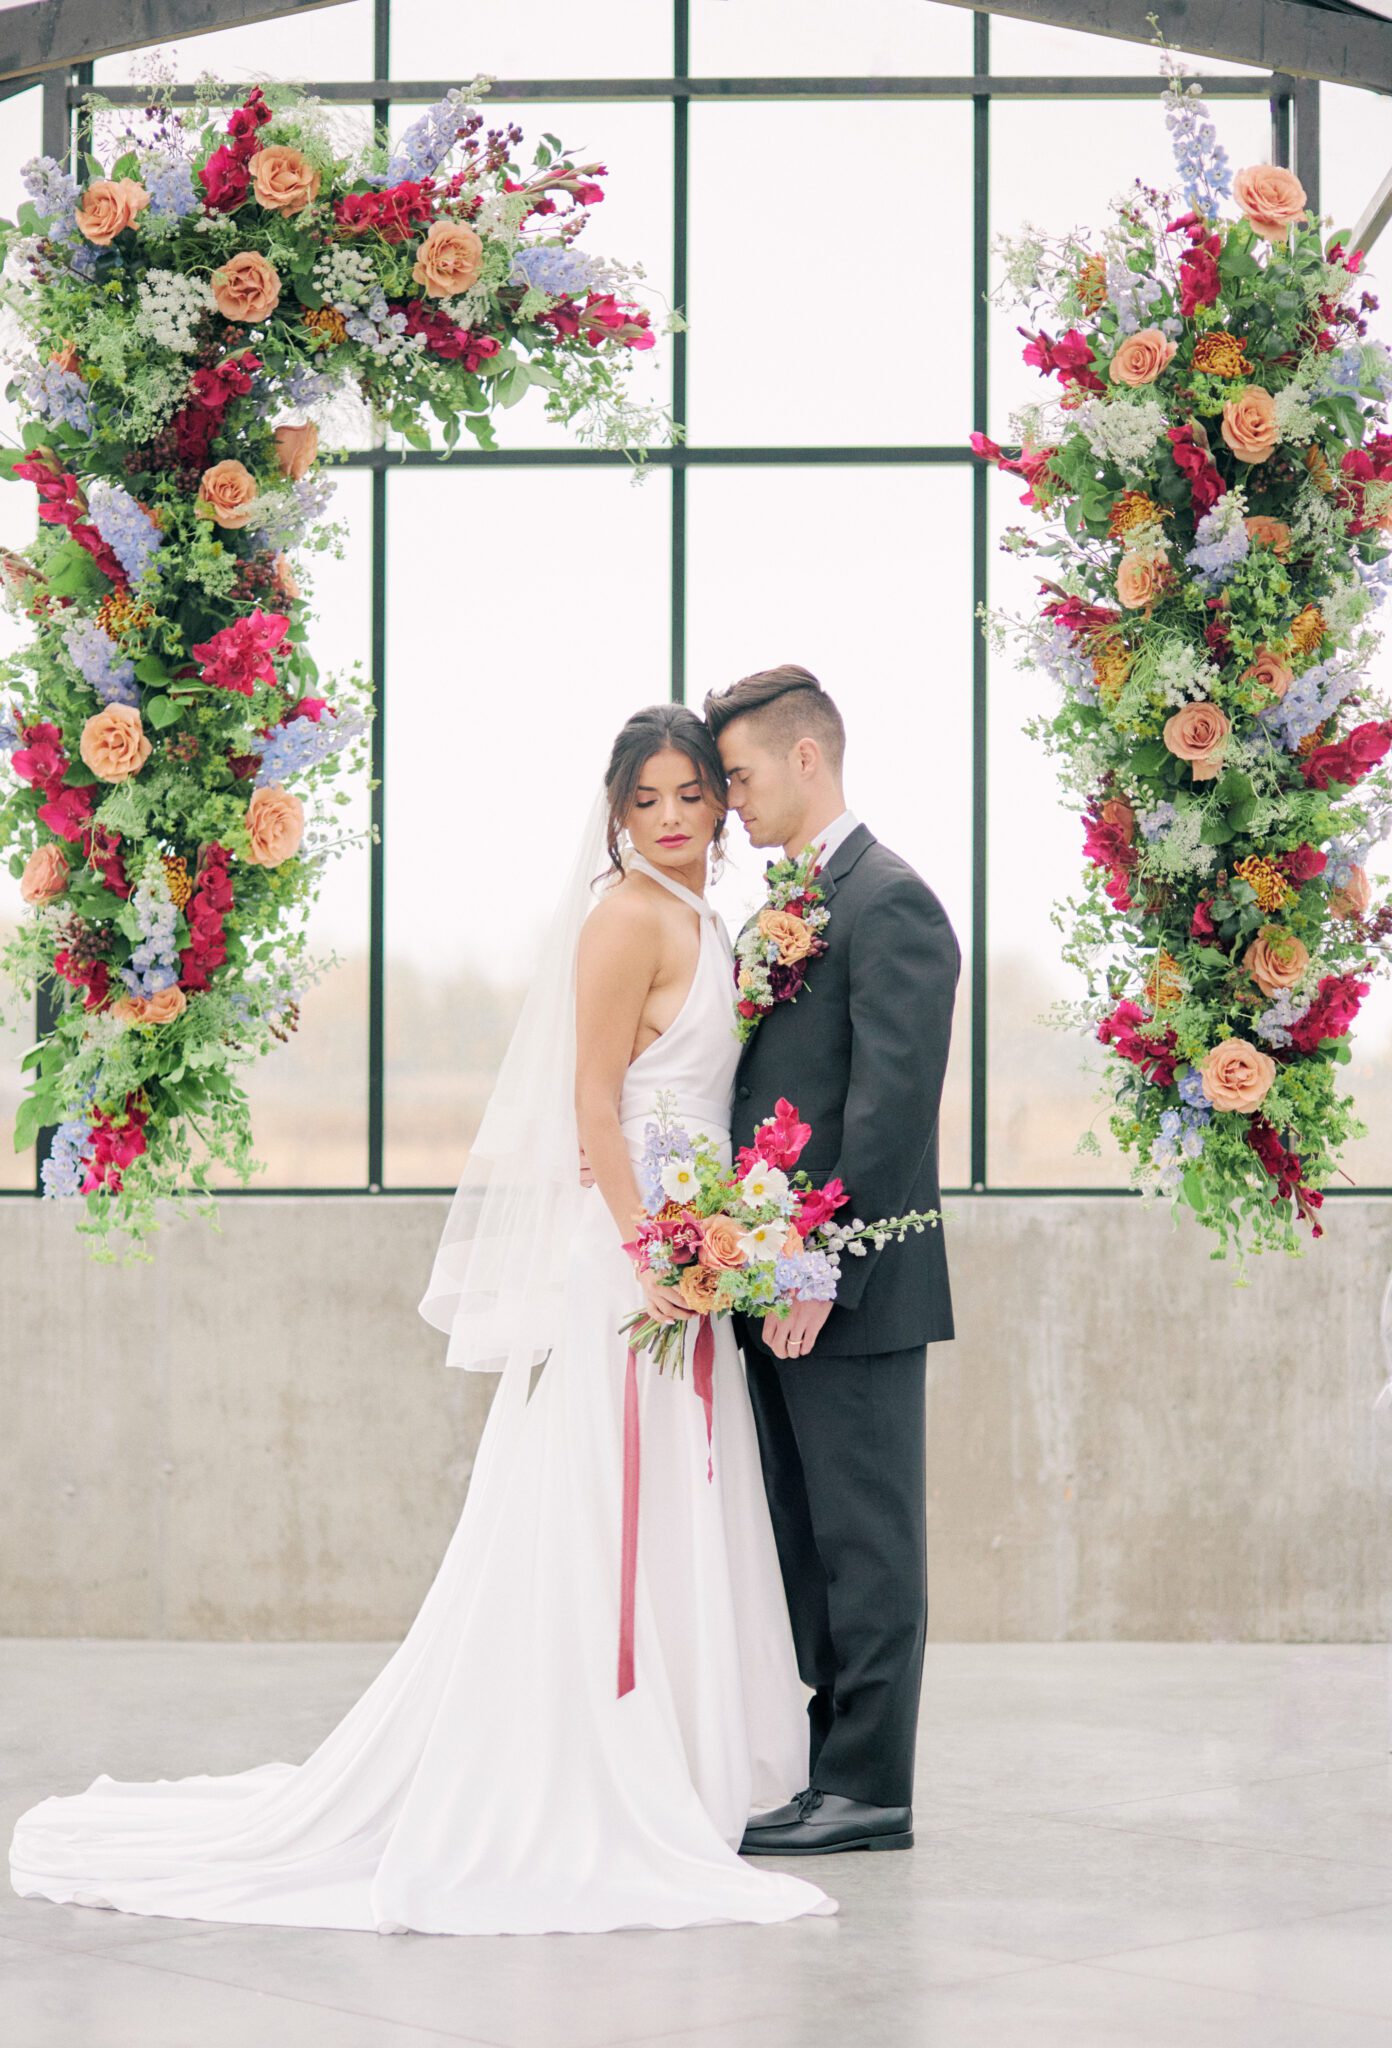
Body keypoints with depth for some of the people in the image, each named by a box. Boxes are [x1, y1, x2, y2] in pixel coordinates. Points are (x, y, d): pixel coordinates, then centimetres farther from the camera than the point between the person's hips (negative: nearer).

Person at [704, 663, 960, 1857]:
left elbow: (892, 1102, -18)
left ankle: (870, 1791, 1)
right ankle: (839, 1777, 17)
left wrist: (825, 1267, -20)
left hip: (857, 1293, -9)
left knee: (865, 1545, -4)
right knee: (814, 1547, 12)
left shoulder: (890, 902, -11)